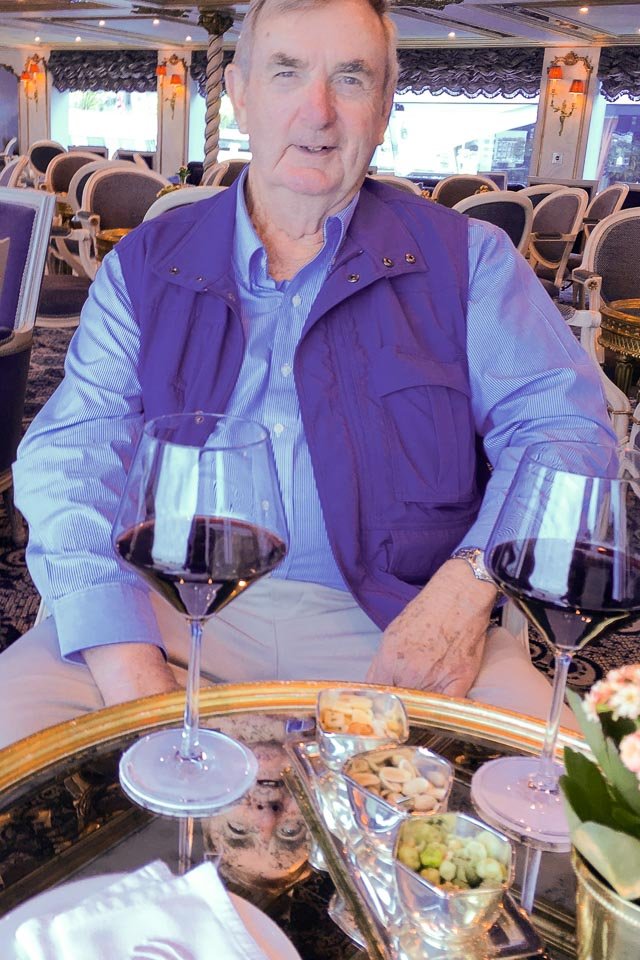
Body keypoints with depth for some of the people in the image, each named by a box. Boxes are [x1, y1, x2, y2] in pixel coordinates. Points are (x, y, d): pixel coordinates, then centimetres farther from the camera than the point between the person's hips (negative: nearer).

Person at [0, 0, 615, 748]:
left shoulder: (463, 258, 8)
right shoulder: (146, 265, 9)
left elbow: (562, 423, 2)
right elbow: (75, 456, -1)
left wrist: (467, 587, -17)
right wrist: (129, 666, -17)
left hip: (391, 621, 0)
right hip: (179, 607, 1)